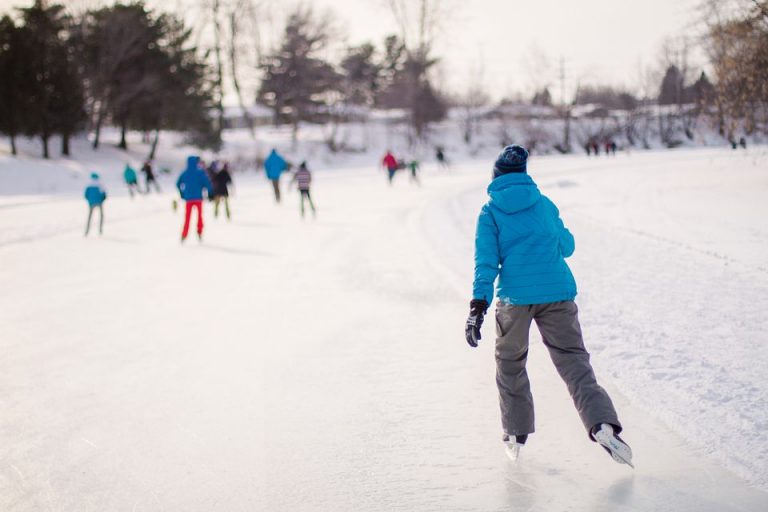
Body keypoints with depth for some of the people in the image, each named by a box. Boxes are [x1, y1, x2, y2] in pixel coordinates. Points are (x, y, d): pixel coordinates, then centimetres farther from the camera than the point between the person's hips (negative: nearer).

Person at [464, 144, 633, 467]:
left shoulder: (490, 212, 4)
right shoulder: (544, 203, 12)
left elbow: (486, 261, -6)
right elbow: (567, 246, 23)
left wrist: (478, 307, -10)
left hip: (515, 297, -1)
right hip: (557, 294, 1)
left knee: (510, 362, 19)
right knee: (573, 360, -1)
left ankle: (516, 434, 24)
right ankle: (603, 425, -22)